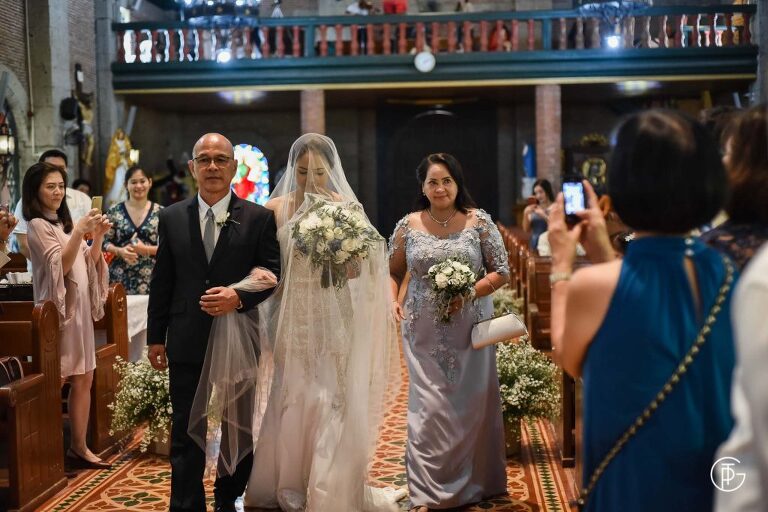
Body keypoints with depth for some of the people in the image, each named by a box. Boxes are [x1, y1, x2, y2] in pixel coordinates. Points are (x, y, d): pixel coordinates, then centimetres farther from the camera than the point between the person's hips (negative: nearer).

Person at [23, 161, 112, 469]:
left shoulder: (64, 222, 14)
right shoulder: (37, 225, -10)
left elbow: (89, 263, 12)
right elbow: (60, 265, -19)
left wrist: (98, 236, -4)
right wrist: (80, 232, -26)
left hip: (79, 309, 8)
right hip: (58, 311, -8)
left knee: (83, 380, 9)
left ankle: (79, 447, 14)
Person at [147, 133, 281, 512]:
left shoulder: (258, 218, -2)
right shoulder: (171, 218, 4)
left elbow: (272, 274, -2)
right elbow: (161, 282, 7)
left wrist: (240, 297, -20)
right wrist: (156, 337, 7)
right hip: (187, 342, 1)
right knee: (186, 433, 5)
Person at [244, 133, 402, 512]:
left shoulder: (345, 208, 0)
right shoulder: (277, 208, 0)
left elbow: (356, 271, 1)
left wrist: (344, 251, -17)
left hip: (334, 317, 0)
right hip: (292, 316, 0)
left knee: (334, 398, -2)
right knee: (293, 398, 5)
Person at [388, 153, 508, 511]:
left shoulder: (479, 222, -2)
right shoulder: (408, 226, 2)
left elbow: (501, 272, -1)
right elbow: (393, 273, 12)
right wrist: (392, 300, -8)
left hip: (469, 329, 0)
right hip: (424, 332, 0)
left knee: (472, 405, 9)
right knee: (428, 408, 0)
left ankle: (474, 482, 27)